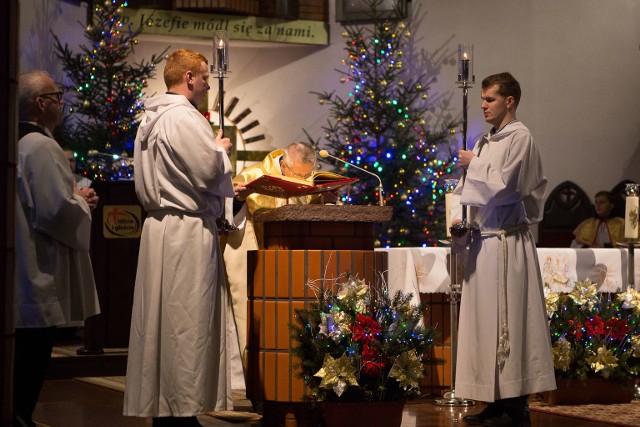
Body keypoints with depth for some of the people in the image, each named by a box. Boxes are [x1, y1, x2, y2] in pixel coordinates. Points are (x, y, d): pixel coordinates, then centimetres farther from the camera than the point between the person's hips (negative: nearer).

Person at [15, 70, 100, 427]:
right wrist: (82, 202, -4)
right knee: (35, 348, -3)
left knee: (27, 355, 15)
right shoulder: (42, 146, -17)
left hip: (24, 270, 10)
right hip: (39, 273, -10)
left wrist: (74, 198, 16)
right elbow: (56, 210, -23)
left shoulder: (19, 142, 12)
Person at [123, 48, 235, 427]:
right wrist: (222, 150, 2)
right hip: (188, 230, -10)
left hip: (159, 223, 10)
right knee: (187, 323, -5)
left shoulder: (151, 119, 16)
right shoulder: (184, 118, -15)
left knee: (163, 320, 11)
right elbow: (209, 170, -19)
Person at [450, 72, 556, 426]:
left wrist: (474, 164, -4)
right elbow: (466, 188, 19)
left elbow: (501, 186, -17)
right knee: (484, 319, 9)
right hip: (482, 240, 9)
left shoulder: (519, 138, -8)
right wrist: (458, 218, 2)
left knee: (506, 320, -7)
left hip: (505, 243, -9)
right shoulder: (485, 142, 16)